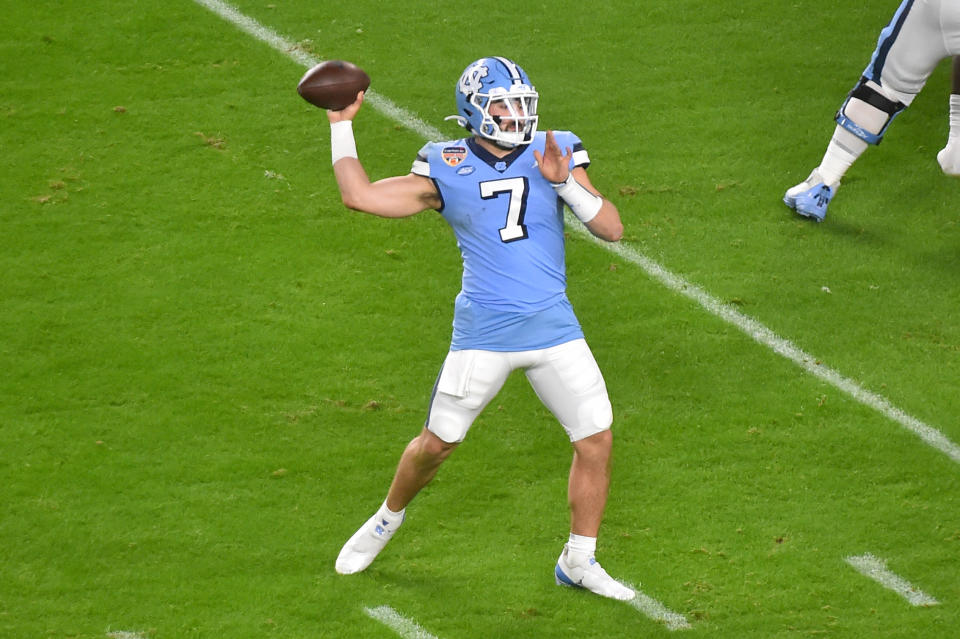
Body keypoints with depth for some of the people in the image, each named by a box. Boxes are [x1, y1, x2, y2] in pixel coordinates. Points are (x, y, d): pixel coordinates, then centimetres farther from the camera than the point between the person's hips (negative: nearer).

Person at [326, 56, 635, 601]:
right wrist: (342, 125, 2)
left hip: (554, 329, 2)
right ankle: (388, 520, 34)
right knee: (437, 443, 5)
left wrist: (565, 183, -18)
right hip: (483, 333, -2)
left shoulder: (555, 157, 2)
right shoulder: (447, 171, -1)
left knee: (597, 439, -2)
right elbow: (359, 195, -1)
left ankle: (579, 561, 14)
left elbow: (612, 228, -4)